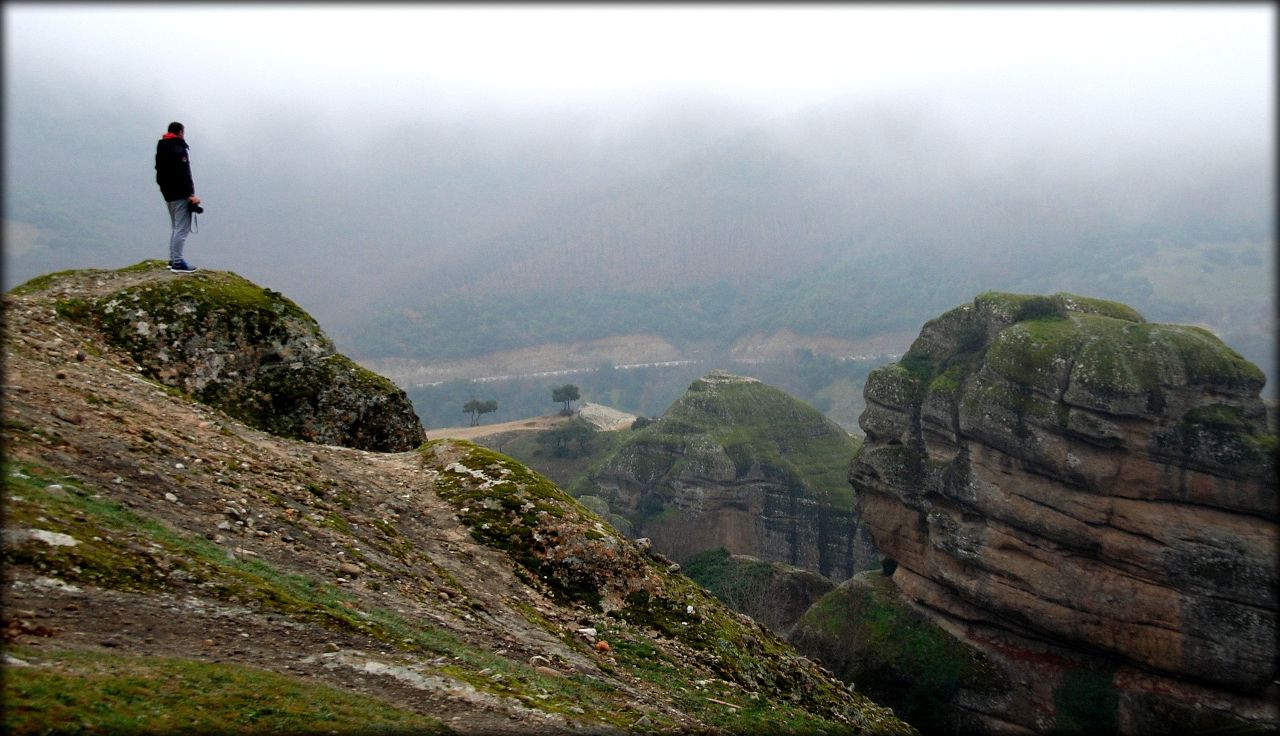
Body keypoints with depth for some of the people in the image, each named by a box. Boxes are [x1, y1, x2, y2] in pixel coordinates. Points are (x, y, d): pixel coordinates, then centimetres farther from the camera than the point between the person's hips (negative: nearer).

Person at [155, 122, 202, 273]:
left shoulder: (161, 149, 17)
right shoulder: (178, 148, -13)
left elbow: (160, 175, 20)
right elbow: (184, 174, -21)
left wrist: (165, 189, 21)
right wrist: (190, 194, -21)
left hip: (168, 195, 10)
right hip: (181, 195, -10)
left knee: (176, 228, 18)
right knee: (182, 229, -8)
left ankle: (173, 260, 20)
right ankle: (177, 263, -10)